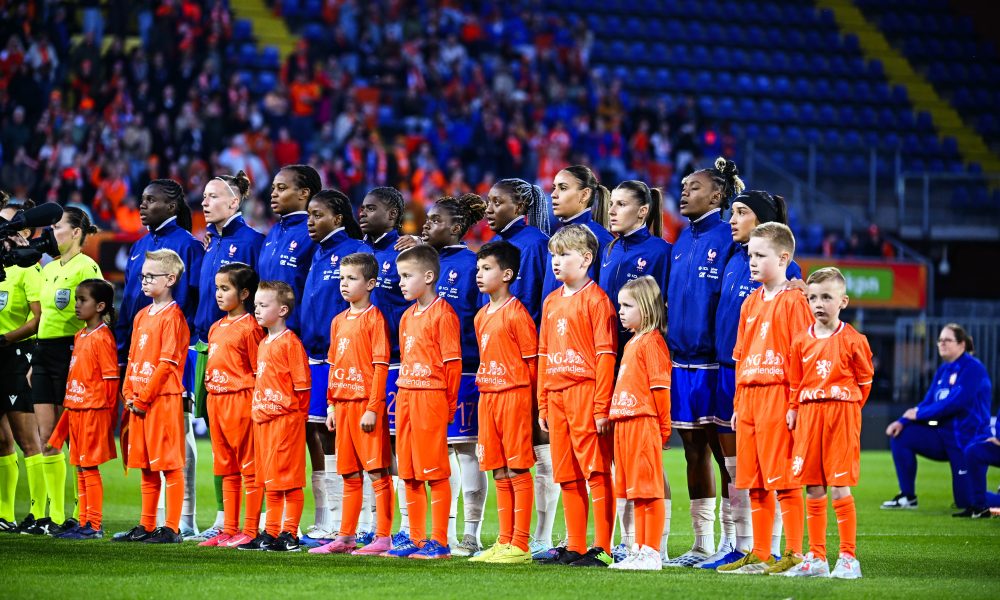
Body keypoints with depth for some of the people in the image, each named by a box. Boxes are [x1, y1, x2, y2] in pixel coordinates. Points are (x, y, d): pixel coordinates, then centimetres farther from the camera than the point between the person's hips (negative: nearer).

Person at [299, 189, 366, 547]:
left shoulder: (353, 252, -8)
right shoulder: (319, 254, 17)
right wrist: (305, 346, 15)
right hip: (312, 355, 9)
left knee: (331, 436, -7)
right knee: (313, 435, 8)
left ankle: (338, 527, -4)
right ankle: (323, 524, 13)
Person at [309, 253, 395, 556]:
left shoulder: (374, 318, -8)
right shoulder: (339, 321, 15)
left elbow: (381, 367, -12)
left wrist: (372, 409, -16)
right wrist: (331, 405, 13)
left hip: (367, 405, -8)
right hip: (343, 404, 8)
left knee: (376, 471, -5)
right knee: (350, 474, 12)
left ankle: (384, 537, -4)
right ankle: (346, 537, 16)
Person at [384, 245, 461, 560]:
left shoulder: (442, 313, -9)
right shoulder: (407, 316, 16)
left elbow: (453, 362, -10)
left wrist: (448, 404, -10)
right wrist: (402, 397, 13)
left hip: (431, 398, -8)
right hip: (406, 398, 8)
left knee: (435, 472, -5)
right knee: (409, 473, 10)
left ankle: (439, 542, -2)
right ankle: (416, 538, 16)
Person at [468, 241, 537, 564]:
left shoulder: (516, 313, -10)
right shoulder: (482, 316, 15)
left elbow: (531, 362, -9)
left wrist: (526, 401, -8)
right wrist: (485, 387, 13)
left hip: (514, 396, -8)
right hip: (487, 396, 8)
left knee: (517, 470, -5)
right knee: (499, 473, 10)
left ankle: (520, 546, -4)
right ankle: (504, 541, 14)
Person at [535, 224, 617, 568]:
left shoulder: (595, 299, -7)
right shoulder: (551, 302, 16)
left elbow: (606, 355, -11)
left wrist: (602, 407, -16)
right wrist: (542, 404, 14)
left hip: (586, 392, -8)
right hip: (556, 396, 8)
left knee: (596, 472, -6)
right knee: (567, 475, 11)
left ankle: (602, 548, -5)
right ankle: (574, 547, 17)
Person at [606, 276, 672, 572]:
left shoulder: (651, 342, -9)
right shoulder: (631, 343, 19)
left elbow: (660, 386, -12)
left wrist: (663, 426, -13)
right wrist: (612, 415, 17)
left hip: (644, 423, -9)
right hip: (625, 423, 9)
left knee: (649, 490, -6)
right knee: (636, 491, 11)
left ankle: (652, 553, -5)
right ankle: (639, 550, 15)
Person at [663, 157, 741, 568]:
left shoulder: (727, 239, -7)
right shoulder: (682, 242, 15)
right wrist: (670, 343, 12)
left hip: (713, 361, -7)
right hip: (682, 360, 7)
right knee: (694, 452, 9)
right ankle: (702, 545, 14)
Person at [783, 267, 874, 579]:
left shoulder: (853, 340, -2)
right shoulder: (801, 341, 9)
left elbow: (865, 380, 5)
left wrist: (847, 407, 3)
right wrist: (793, 410, 6)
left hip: (842, 415, -4)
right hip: (808, 416, 4)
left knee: (839, 487, -7)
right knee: (813, 489, 6)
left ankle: (848, 558, -2)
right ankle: (816, 558, 12)